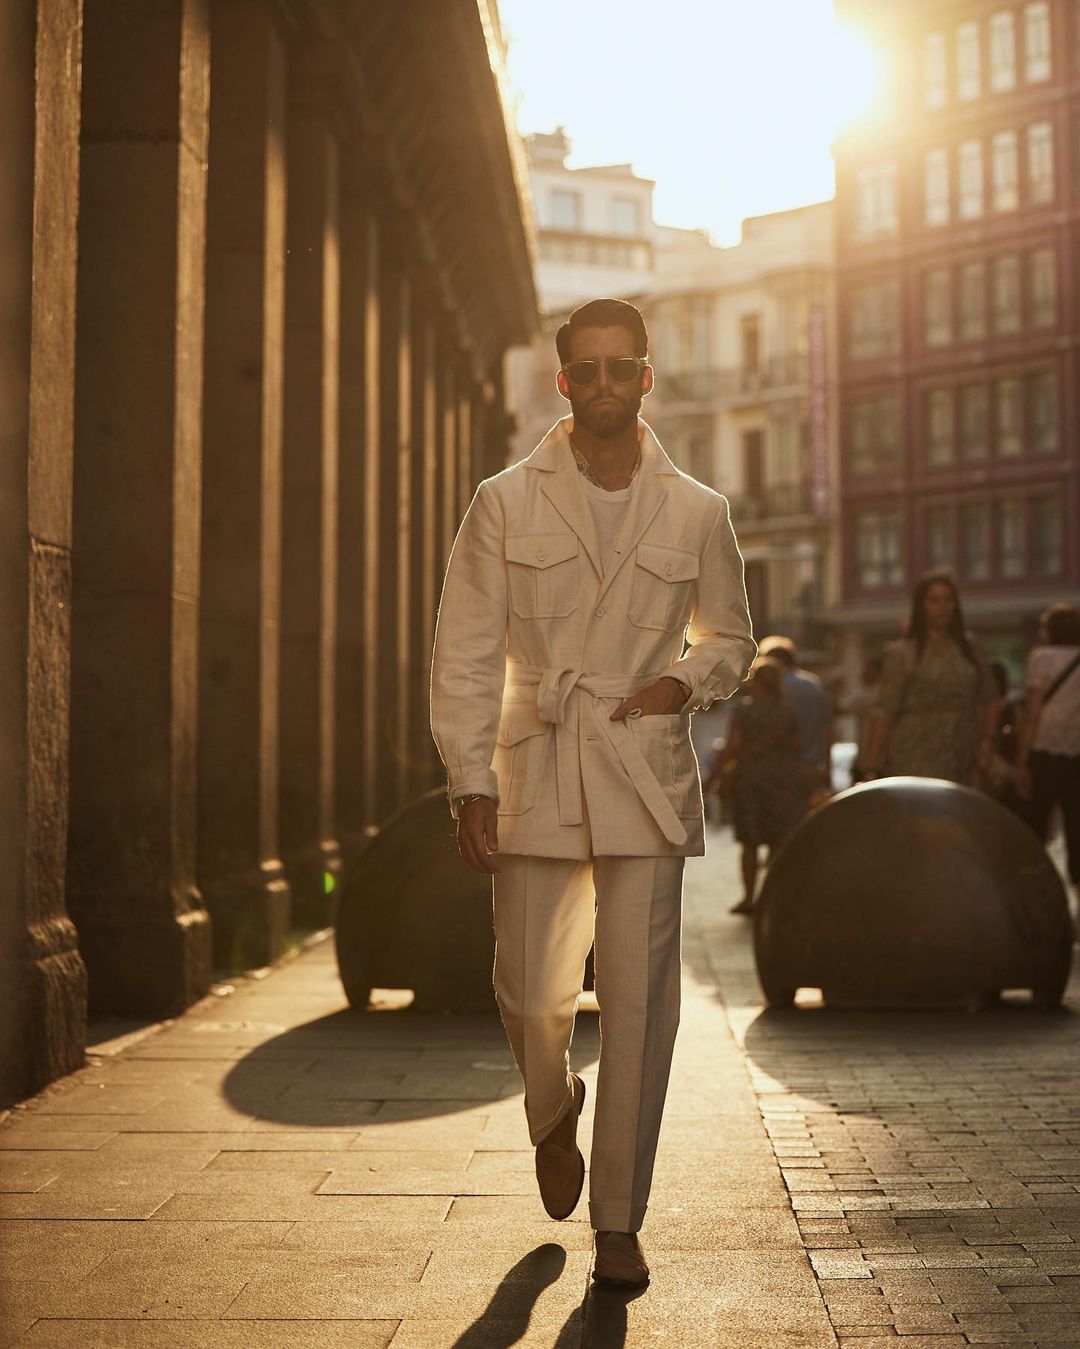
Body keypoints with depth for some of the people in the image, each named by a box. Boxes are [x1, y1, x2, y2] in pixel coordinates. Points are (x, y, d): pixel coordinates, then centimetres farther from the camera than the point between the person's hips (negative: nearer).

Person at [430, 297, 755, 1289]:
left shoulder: (697, 514, 5)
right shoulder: (505, 505, 2)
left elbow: (731, 637, 19)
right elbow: (464, 653, 0)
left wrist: (686, 684, -3)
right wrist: (471, 780, -8)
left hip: (647, 779, 0)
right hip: (534, 777, 0)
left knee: (639, 1004, -2)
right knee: (531, 995, 3)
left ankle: (619, 1220, 10)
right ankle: (554, 1117, 38)